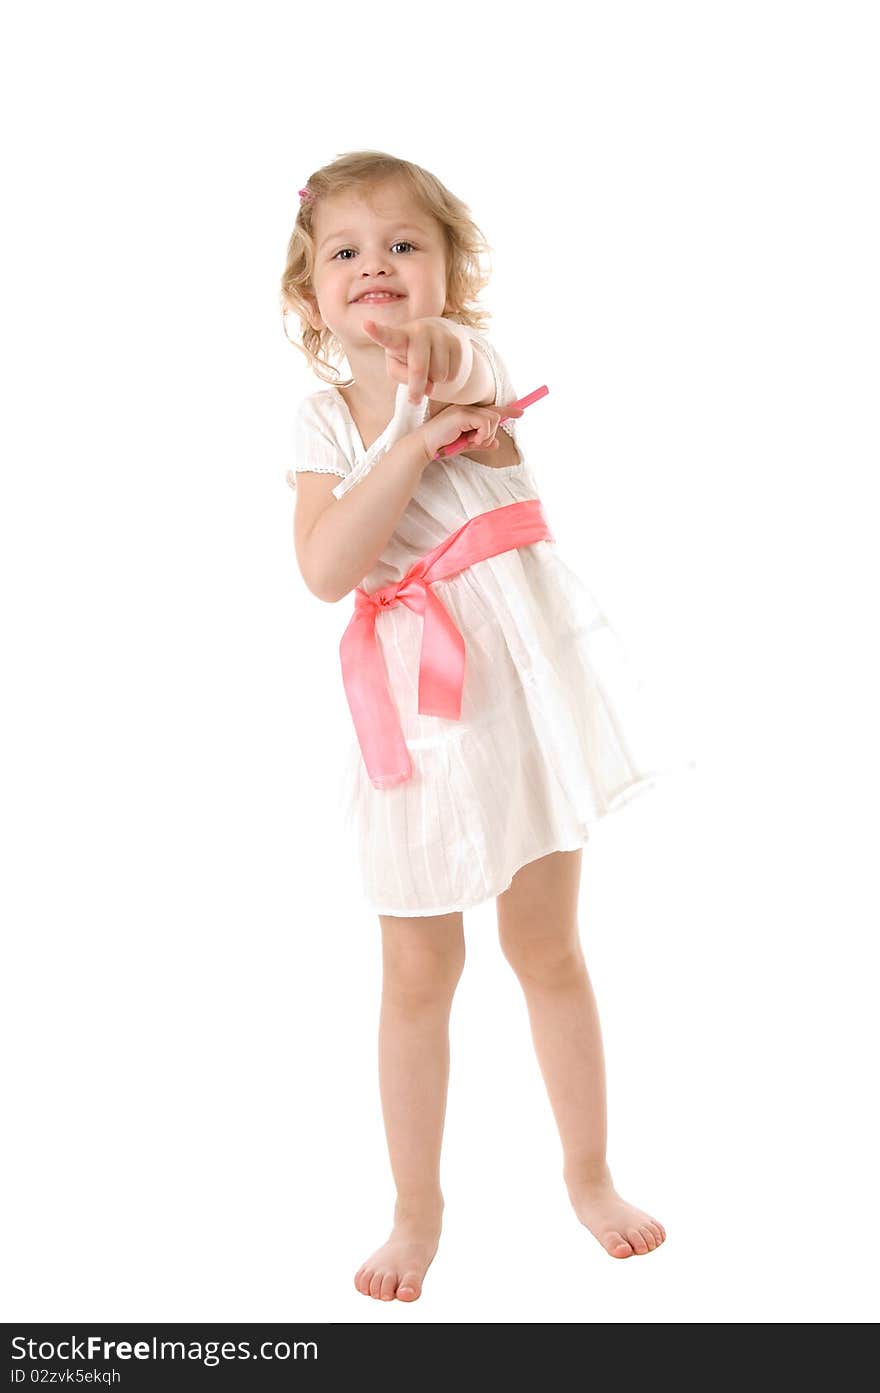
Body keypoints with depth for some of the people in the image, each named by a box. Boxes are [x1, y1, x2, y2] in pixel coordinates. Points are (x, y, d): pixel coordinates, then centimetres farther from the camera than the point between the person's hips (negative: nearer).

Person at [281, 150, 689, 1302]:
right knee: (419, 971, 8)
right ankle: (417, 1206, 26)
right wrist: (424, 439, -22)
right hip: (415, 702, 1)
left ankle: (590, 1176, 31)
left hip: (523, 676, -1)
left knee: (547, 948, 11)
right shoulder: (321, 420, -1)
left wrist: (436, 365, -43)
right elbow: (325, 568, -16)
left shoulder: (469, 357, 0)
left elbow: (469, 364, -22)